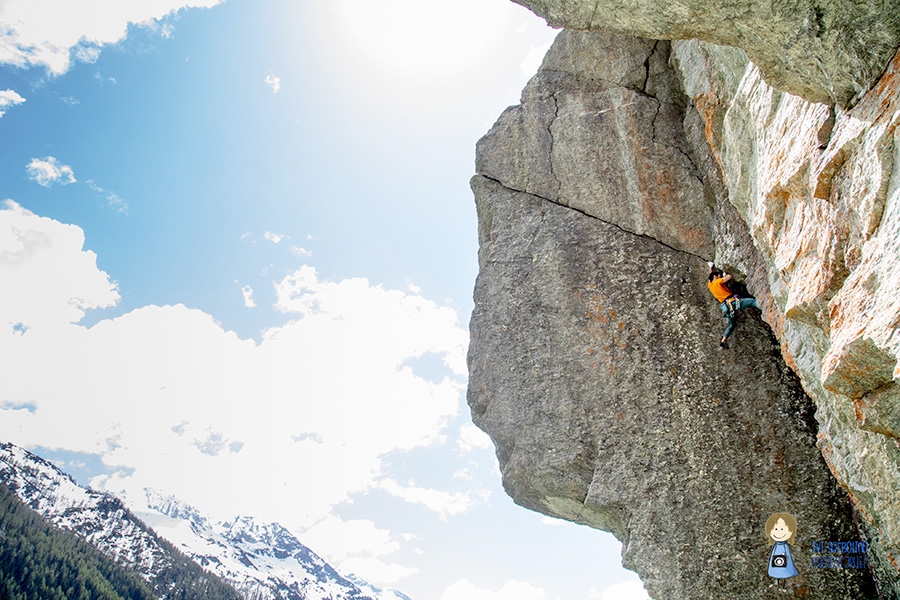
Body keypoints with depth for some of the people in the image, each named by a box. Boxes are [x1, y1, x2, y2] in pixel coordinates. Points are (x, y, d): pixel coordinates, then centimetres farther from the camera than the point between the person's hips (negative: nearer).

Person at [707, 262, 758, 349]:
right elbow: (729, 277, -5)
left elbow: (710, 276, 40)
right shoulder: (717, 282, 0)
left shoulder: (710, 285, 19)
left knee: (731, 324, 20)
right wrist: (725, 275, 17)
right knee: (753, 301, -8)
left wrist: (711, 267, 53)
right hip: (732, 301, -7)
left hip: (726, 307, 7)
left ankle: (723, 340, 11)